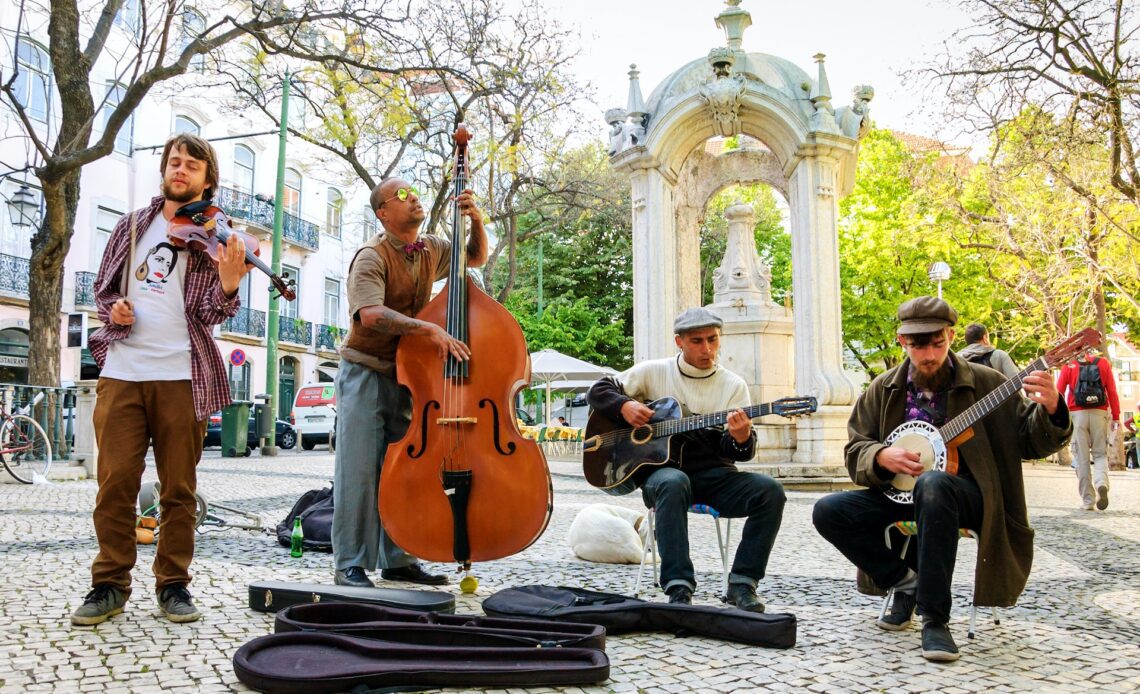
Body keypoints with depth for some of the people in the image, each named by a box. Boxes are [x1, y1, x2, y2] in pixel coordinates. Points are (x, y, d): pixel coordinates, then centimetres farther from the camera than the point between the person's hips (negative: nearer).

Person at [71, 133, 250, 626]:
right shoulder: (133, 225, 14)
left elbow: (207, 314, -4)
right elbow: (103, 287, 20)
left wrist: (227, 286, -25)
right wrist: (112, 309, -2)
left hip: (181, 376, -2)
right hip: (122, 369, 2)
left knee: (178, 488, 4)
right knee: (115, 483, 2)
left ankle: (173, 585, 14)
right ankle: (110, 585, 13)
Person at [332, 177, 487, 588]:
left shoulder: (431, 250, 8)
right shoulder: (372, 257, -14)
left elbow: (476, 258, 24)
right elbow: (370, 314, -30)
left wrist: (476, 222, 3)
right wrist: (429, 329, -39)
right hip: (366, 374, -6)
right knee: (359, 469, -6)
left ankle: (398, 560, 19)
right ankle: (350, 564, 1)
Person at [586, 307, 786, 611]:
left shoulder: (733, 385, 6)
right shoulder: (653, 372, 6)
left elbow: (732, 451, -2)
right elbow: (598, 390, 11)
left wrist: (741, 438, -27)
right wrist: (625, 406, -10)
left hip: (713, 474, 2)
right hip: (661, 470, -2)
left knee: (770, 491, -24)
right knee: (673, 483, -39)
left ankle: (742, 584, -15)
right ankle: (679, 589, -37)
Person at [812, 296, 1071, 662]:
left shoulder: (984, 382, -1)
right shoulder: (883, 390, 5)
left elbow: (1029, 442, -4)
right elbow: (854, 451, 5)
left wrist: (1050, 411, -25)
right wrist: (881, 457, -17)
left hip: (967, 495, -3)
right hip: (902, 493, 4)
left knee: (932, 484, -40)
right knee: (828, 511, -19)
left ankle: (935, 618, -30)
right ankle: (906, 581, 0)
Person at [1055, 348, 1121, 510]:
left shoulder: (1069, 366, 4)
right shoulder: (1103, 364, 7)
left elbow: (1059, 392, -1)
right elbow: (1112, 392, 4)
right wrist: (1116, 417, 7)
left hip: (1077, 414, -1)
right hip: (1099, 413, 1)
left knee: (1081, 457, 4)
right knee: (1100, 454, 11)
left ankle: (1087, 500, 4)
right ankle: (1101, 483, -18)